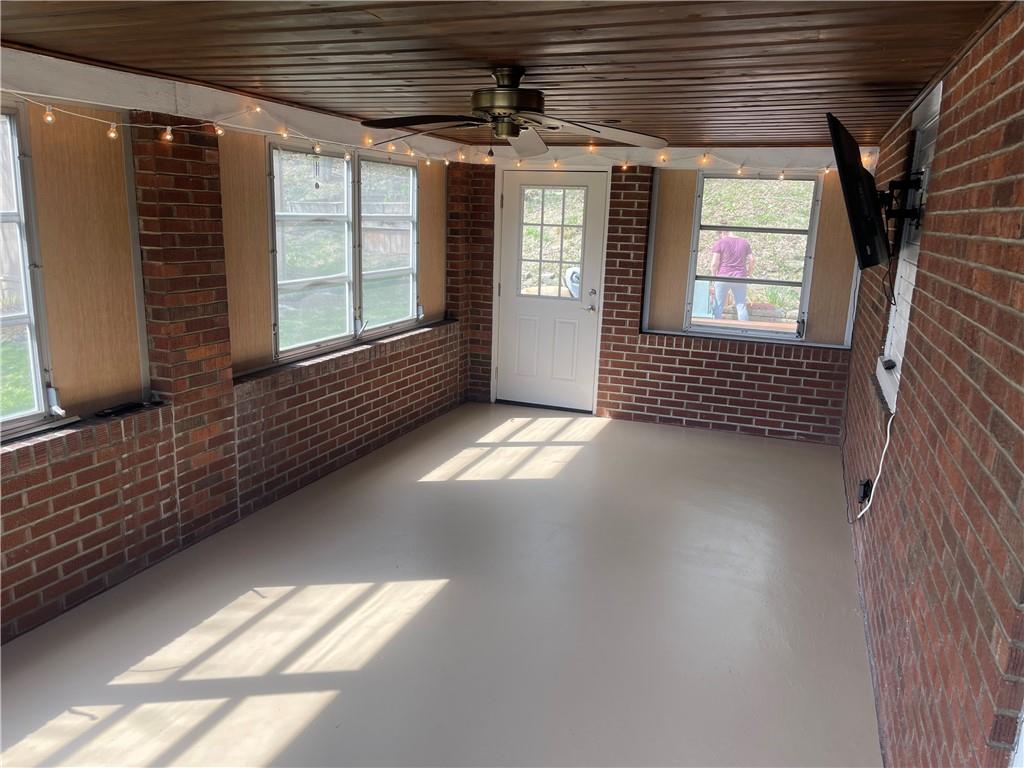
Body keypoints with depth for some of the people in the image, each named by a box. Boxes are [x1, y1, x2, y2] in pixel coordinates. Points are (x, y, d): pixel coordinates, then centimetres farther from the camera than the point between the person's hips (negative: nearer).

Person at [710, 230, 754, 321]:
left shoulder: (720, 243, -4)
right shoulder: (745, 242, 7)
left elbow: (714, 263, -9)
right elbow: (751, 260, 5)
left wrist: (714, 276, 6)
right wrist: (748, 273, 18)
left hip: (723, 278, -2)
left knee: (718, 306, 6)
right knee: (741, 306, 5)